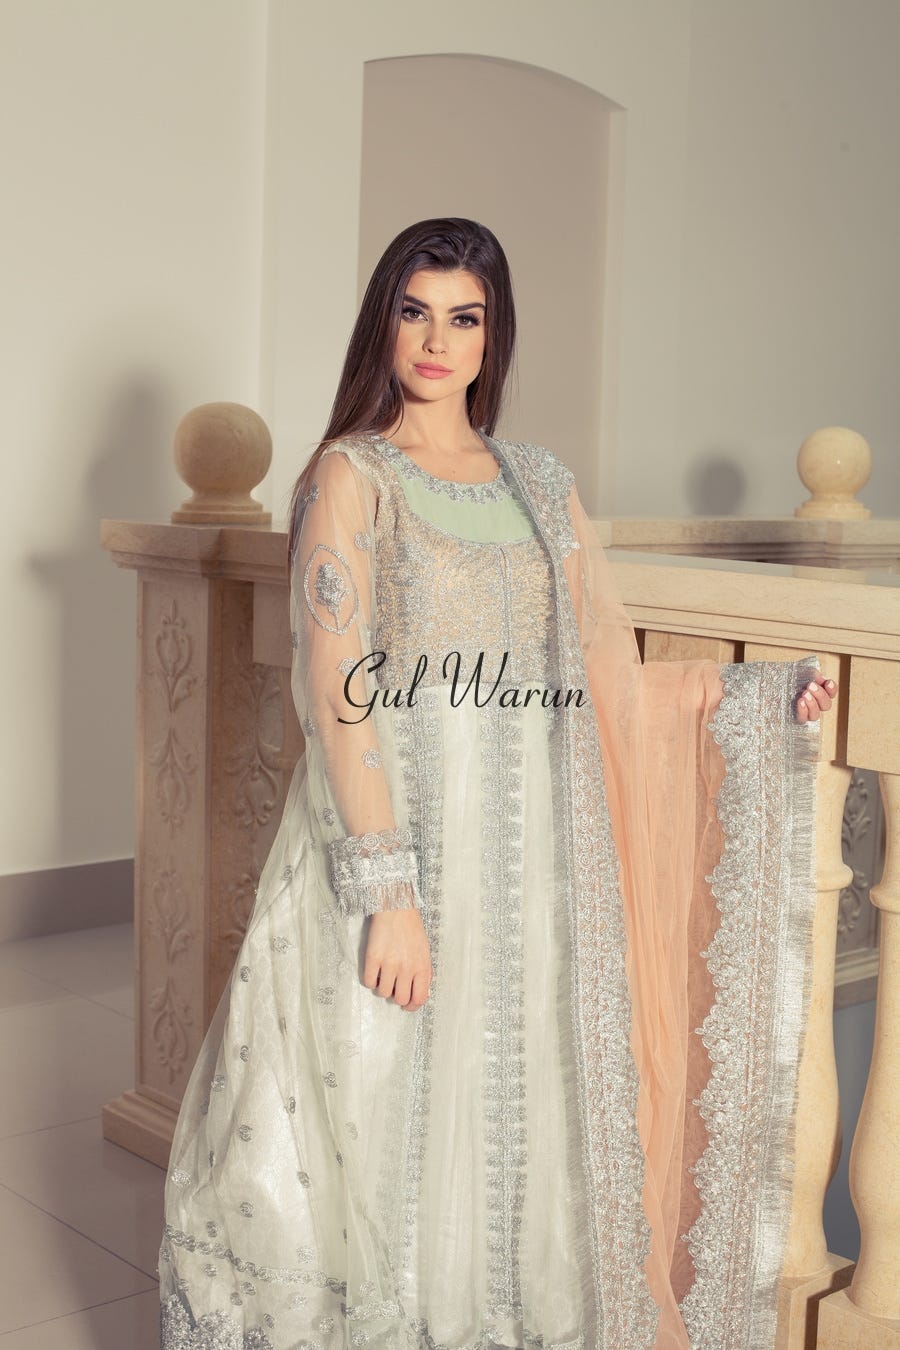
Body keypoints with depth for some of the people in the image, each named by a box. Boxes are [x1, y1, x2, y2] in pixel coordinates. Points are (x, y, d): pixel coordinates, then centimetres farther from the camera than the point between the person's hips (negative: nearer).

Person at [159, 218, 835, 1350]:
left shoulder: (540, 486, 11)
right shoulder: (351, 477, -4)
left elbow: (604, 678, 11)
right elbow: (340, 703, -11)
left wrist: (771, 693, 4)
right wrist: (387, 894, -17)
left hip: (530, 865, 5)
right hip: (397, 843, -4)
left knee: (516, 1131, 11)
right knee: (388, 1133, 3)